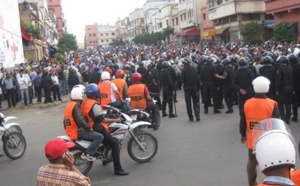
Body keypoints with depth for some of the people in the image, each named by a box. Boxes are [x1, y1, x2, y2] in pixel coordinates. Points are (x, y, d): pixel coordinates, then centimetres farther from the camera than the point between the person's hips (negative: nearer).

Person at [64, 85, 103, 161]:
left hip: (71, 131, 10)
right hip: (77, 132, -10)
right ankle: (87, 154, -17)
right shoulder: (76, 106, -18)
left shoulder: (69, 105, 13)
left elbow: (65, 121, 20)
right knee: (99, 137, -17)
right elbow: (80, 120, -29)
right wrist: (89, 128, -16)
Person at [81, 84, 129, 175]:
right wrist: (115, 120, -15)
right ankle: (117, 169, -18)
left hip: (89, 128, 11)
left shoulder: (84, 103, 10)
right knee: (115, 143, -13)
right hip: (97, 129, -11)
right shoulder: (94, 105, -20)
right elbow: (101, 119, -22)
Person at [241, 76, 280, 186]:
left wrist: (243, 135, 16)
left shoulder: (247, 103, -8)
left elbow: (243, 122, 2)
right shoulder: (272, 104, -16)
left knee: (252, 164, 18)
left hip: (252, 140, 3)